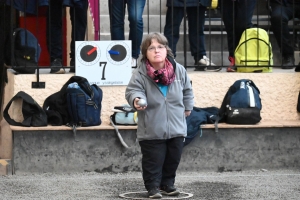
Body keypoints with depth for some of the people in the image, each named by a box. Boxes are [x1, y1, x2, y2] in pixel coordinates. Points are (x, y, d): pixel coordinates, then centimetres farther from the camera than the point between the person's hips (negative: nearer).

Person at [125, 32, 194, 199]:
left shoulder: (179, 70, -2)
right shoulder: (140, 74, -14)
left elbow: (187, 91, 14)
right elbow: (133, 90, -21)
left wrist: (187, 107, 19)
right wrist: (136, 99, -42)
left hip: (176, 128, 4)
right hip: (151, 129, -4)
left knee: (173, 160, 14)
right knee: (153, 161, 2)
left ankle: (167, 184, 31)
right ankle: (153, 187, 17)